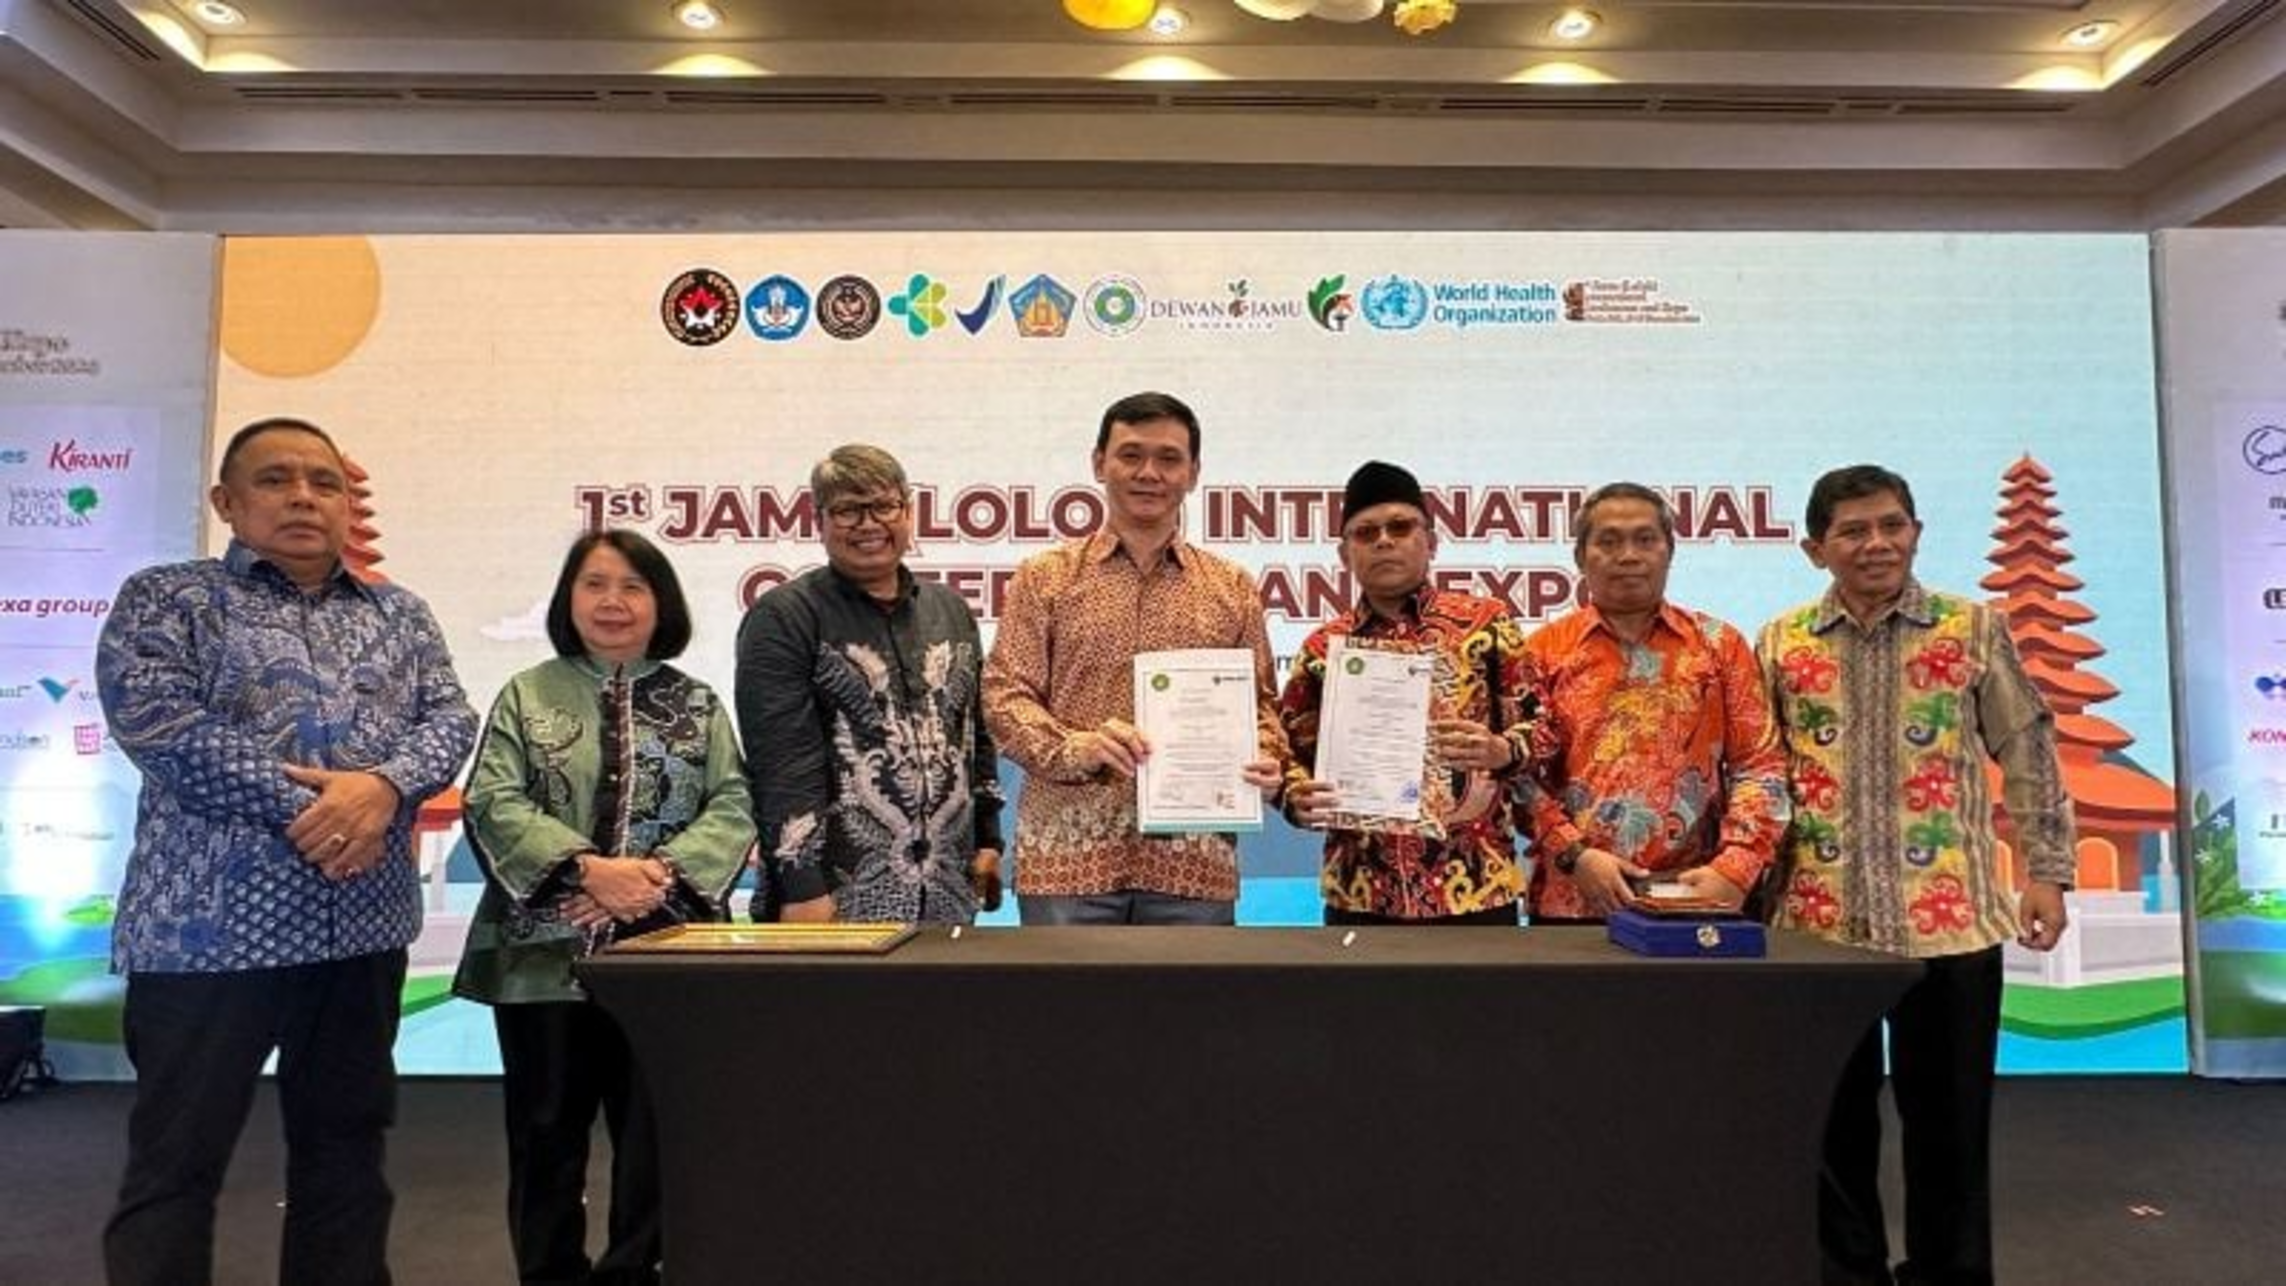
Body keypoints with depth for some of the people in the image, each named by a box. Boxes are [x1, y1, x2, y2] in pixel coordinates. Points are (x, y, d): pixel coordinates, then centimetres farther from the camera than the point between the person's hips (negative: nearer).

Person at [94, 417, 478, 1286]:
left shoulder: (400, 614, 14)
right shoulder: (166, 600, 2)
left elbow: (450, 718, 4)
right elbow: (156, 721, -13)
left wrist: (385, 784, -18)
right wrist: (304, 809, -18)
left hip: (364, 923, 4)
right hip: (213, 922, -4)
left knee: (346, 1148, 13)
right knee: (175, 1161, 4)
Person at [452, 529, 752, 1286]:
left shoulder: (698, 705, 9)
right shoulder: (527, 695, 7)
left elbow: (733, 808, 0)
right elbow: (494, 805, -5)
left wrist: (664, 871, -18)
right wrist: (588, 866, -18)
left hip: (665, 950, 0)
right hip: (547, 950, 0)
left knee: (657, 1129, 5)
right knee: (547, 1130, 9)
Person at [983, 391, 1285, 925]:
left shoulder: (1234, 589, 13)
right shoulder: (1044, 579, 8)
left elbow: (1258, 702, 15)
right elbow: (1004, 695, 2)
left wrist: (1265, 760, -6)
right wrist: (1075, 747, -16)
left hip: (1194, 858, 2)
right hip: (1068, 857, -1)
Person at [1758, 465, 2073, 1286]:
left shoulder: (1974, 629, 1)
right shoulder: (1781, 644, 3)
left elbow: (2029, 756, 5)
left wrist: (2046, 871, 0)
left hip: (1949, 915, -1)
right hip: (1820, 916, 1)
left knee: (1948, 1115, 10)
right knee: (1834, 1115, 11)